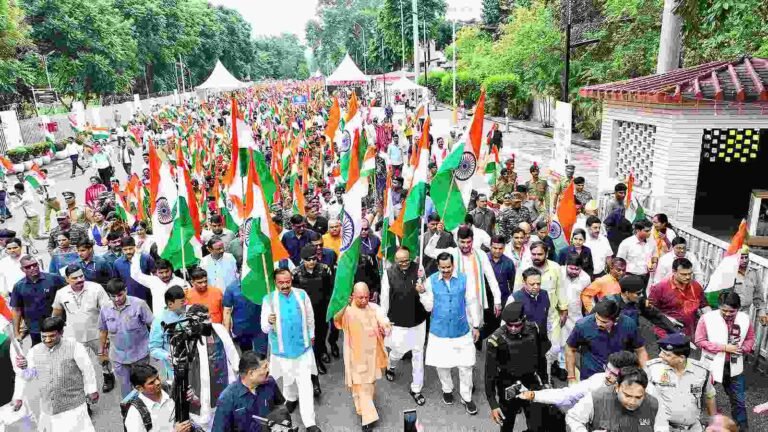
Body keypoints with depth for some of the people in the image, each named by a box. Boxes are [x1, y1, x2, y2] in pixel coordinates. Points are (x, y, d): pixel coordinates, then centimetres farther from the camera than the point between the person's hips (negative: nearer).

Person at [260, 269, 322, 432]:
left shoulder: (302, 295, -10)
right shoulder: (269, 300, -15)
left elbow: (310, 317, 7)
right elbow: (264, 328, -18)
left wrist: (311, 335, 18)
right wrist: (269, 322, -41)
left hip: (303, 347, 0)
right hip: (282, 350, 0)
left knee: (305, 383, 0)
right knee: (288, 380, 22)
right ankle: (291, 398, 53)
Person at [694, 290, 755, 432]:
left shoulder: (744, 319, -8)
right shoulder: (707, 318, -19)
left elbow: (750, 338, 8)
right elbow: (699, 341, -15)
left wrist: (743, 349, -13)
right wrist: (724, 347, -20)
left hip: (734, 367, 2)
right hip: (712, 365, -2)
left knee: (738, 399, 15)